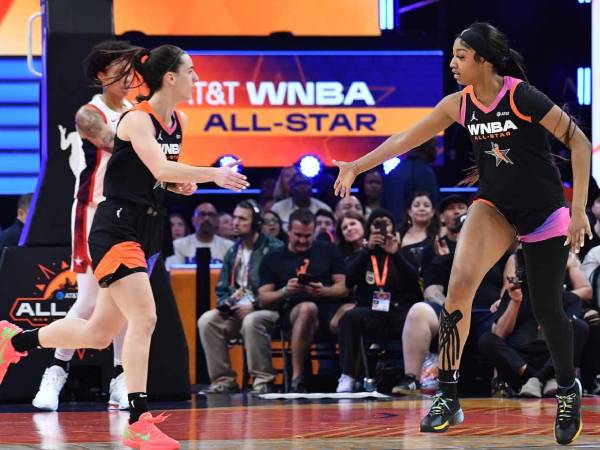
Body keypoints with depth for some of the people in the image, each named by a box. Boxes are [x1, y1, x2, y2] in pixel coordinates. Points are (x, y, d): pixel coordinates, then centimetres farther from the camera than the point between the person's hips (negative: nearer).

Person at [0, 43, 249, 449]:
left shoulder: (179, 122, 11)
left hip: (145, 231, 9)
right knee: (143, 318, -19)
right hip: (116, 228, -9)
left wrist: (181, 184, 4)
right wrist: (213, 174, -33)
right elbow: (159, 168, -30)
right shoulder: (137, 119, -14)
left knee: (99, 333, 12)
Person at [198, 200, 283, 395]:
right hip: (235, 312, 6)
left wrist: (254, 306, -17)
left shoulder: (274, 248, -4)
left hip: (266, 310, -6)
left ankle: (263, 380, -27)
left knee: (251, 321, -38)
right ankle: (223, 379, -15)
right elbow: (222, 288, 20)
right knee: (206, 321, -19)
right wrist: (226, 304, -2)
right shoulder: (233, 252, 18)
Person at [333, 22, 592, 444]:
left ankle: (568, 390, 32)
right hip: (494, 206, 4)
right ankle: (448, 397, -14)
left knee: (547, 310, 2)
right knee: (460, 282, -20)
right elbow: (407, 138, 9)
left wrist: (579, 210, -21)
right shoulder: (460, 104, -4)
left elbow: (579, 142, -18)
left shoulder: (521, 96, -21)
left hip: (544, 210, -4)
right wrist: (358, 166, 7)